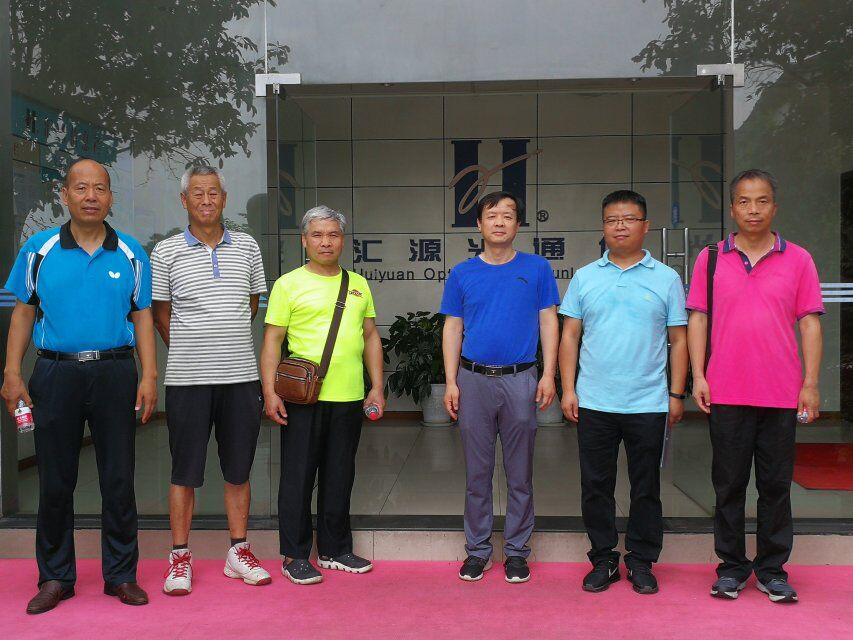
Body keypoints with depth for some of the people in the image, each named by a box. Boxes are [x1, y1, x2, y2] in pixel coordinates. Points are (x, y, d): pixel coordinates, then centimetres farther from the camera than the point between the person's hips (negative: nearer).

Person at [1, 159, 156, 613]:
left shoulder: (131, 254, 5)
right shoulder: (39, 250, 4)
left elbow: (142, 317, 7)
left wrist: (149, 376, -1)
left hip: (115, 374, 0)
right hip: (56, 373, 0)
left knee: (119, 481, 5)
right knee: (55, 482, 8)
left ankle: (121, 575, 18)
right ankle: (56, 578, 22)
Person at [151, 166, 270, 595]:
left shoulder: (247, 247, 8)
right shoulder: (166, 252, 1)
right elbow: (160, 314, 8)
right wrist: (190, 351, 8)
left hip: (241, 375, 2)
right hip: (188, 379, -2)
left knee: (238, 469, 9)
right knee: (185, 471, 5)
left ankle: (238, 552, 22)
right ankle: (179, 559, 17)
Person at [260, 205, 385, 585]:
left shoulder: (358, 284, 13)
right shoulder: (289, 284, -1)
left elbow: (370, 336, 16)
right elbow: (272, 340, -4)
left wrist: (377, 386, 10)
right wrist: (270, 392, -12)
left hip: (349, 398, 4)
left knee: (340, 478, 13)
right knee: (298, 478, 3)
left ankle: (335, 550, 27)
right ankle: (295, 556, 15)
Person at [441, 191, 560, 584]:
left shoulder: (537, 268, 3)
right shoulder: (462, 274, 6)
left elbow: (548, 323, 4)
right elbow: (452, 329, 7)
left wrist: (548, 375, -4)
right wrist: (451, 382, 0)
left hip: (520, 380, -1)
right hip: (473, 380, 1)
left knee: (520, 474, 6)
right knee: (477, 473, 8)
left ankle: (517, 551, 19)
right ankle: (477, 550, 20)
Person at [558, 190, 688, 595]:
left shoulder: (666, 279, 4)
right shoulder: (585, 277, 7)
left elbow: (678, 340, 5)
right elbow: (570, 336, 7)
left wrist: (676, 394, -1)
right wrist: (568, 389, -1)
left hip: (648, 405, -1)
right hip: (593, 404, 1)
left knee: (646, 489, 9)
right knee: (595, 487, 8)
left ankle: (641, 562, 23)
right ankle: (603, 560, 22)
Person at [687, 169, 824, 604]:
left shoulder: (798, 260, 5)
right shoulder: (710, 259, 5)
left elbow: (810, 323, 4)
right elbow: (698, 319, 5)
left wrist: (810, 384, -2)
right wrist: (698, 376, -2)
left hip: (782, 394, 0)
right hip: (726, 393, 0)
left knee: (776, 485, 8)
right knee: (729, 485, 8)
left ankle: (772, 570, 21)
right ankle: (732, 568, 20)